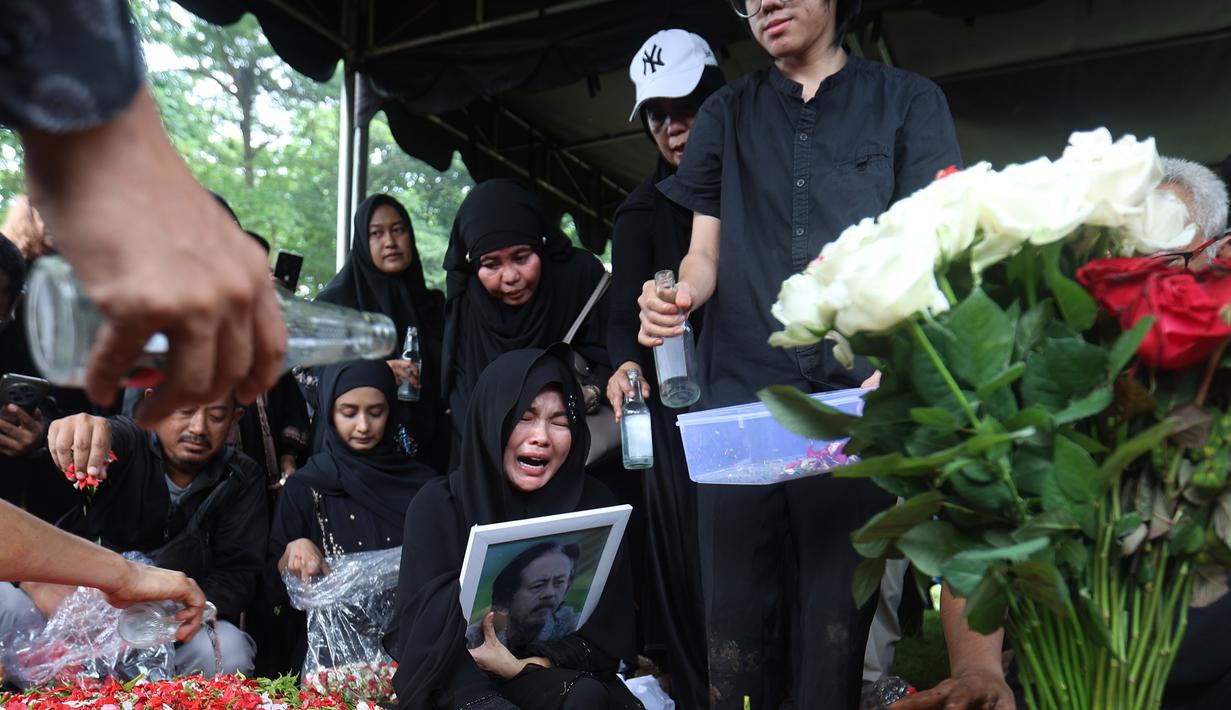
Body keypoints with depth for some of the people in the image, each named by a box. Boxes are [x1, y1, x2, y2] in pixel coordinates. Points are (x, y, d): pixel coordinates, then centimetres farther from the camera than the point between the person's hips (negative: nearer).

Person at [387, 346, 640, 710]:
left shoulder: (594, 503, 0)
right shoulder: (437, 506, -5)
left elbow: (604, 631, -1)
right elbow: (423, 629, -12)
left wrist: (523, 666, -17)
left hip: (562, 676, 2)